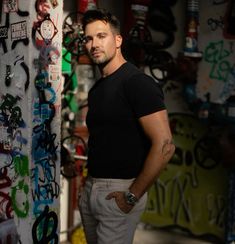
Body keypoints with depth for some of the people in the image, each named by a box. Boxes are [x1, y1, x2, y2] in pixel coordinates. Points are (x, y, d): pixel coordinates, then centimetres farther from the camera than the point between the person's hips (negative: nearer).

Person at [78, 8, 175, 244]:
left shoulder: (137, 82, -14)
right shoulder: (96, 88, 12)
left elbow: (164, 145, -21)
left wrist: (132, 196, -18)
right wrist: (89, 182, 8)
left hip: (118, 191, -8)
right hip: (90, 188, 8)